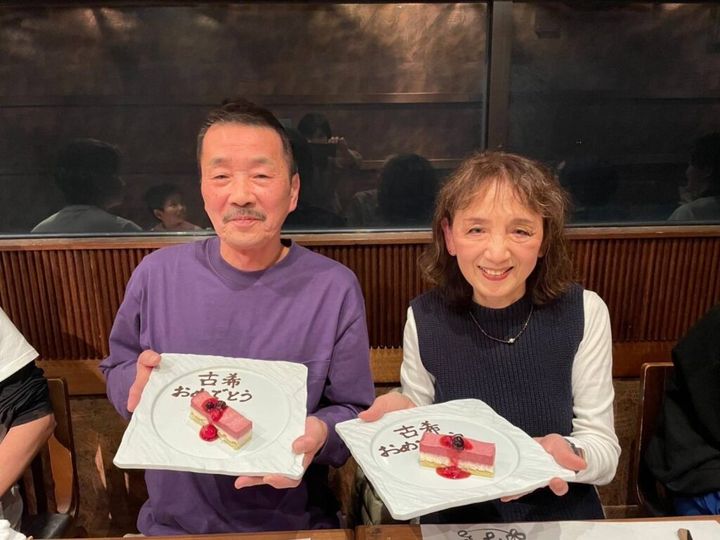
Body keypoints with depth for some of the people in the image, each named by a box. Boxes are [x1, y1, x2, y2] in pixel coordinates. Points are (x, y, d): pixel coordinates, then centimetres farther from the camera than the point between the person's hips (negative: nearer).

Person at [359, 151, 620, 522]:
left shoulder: (584, 312, -10)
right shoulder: (425, 318, -9)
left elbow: (606, 453, -5)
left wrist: (564, 452, -24)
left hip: (562, 514, 1)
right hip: (454, 519, -1)